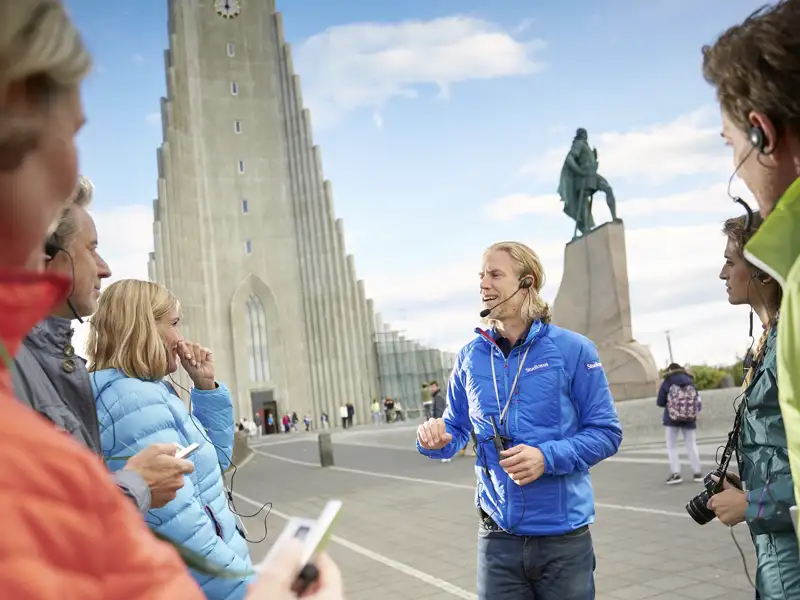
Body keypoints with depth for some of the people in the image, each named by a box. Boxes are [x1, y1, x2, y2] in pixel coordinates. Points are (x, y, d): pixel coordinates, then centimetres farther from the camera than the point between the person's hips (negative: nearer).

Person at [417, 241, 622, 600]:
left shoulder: (572, 349, -8)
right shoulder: (470, 357, 2)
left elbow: (606, 432, -6)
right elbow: (457, 429, 10)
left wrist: (548, 457, -21)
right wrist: (436, 438, -13)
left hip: (564, 536, -2)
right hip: (497, 536, 2)